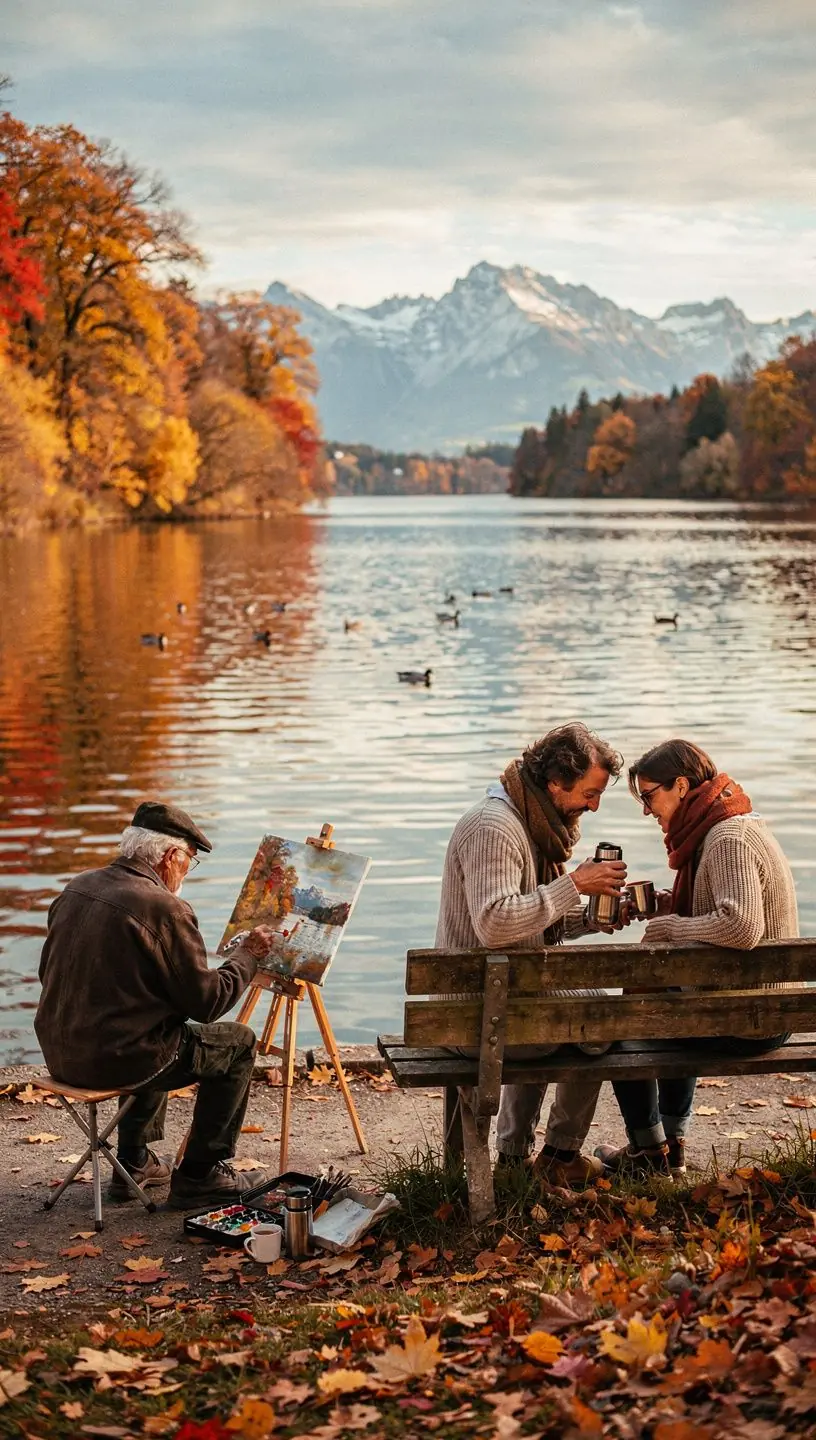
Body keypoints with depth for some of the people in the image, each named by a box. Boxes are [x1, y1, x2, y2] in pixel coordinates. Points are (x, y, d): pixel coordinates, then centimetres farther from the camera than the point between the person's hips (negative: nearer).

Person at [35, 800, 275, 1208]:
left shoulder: (76, 888, 5)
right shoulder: (165, 908, -17)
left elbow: (49, 973, 16)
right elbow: (206, 1001, -13)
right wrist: (248, 955, 4)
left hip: (59, 1056, 8)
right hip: (117, 1059, -8)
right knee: (237, 1043, 12)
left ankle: (135, 1163, 35)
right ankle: (199, 1176, 15)